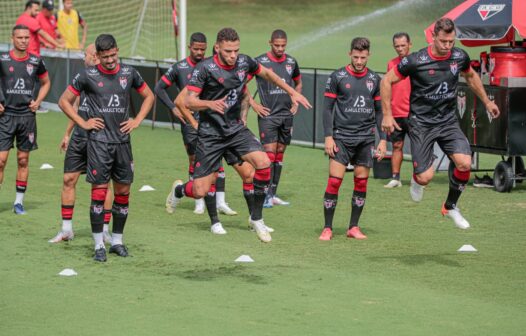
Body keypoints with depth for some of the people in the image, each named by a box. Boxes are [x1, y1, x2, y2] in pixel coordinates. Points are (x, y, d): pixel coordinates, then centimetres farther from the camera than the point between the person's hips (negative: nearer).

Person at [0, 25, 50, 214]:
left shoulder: (36, 62, 4)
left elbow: (45, 82, 19)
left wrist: (38, 101, 5)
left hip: (27, 115, 2)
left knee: (23, 160, 7)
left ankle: (19, 201, 15)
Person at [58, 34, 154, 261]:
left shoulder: (129, 73, 6)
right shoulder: (88, 76, -2)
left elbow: (148, 96, 21)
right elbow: (64, 101, 6)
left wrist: (137, 121, 9)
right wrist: (83, 123, -2)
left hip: (122, 140, 3)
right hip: (99, 141, -3)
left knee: (123, 191, 5)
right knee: (99, 191, -6)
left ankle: (117, 240, 18)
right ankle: (99, 245, -1)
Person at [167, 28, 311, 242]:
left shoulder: (244, 62, -2)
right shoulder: (205, 69, -16)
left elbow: (267, 73, 19)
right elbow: (189, 101, -19)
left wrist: (292, 92, 20)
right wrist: (210, 104, -38)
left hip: (236, 129, 4)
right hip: (210, 134, -4)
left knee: (263, 163, -20)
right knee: (200, 191, -6)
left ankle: (256, 218, -3)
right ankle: (178, 190, 33)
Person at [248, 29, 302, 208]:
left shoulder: (291, 62, 8)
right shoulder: (260, 61, -7)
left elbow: (298, 83, 26)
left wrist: (296, 103, 14)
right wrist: (253, 104, -7)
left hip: (286, 115, 5)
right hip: (268, 115, -5)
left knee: (279, 154, 9)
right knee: (269, 153, -12)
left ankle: (273, 194, 15)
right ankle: (267, 196, -12)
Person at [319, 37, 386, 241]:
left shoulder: (374, 79, 8)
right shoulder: (337, 77, 0)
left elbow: (379, 111, 14)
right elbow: (327, 108, 1)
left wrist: (383, 139, 7)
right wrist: (328, 136, -7)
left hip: (365, 139, 3)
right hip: (341, 138, -3)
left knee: (361, 182, 2)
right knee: (335, 180, -10)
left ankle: (353, 227, 12)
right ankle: (327, 228, -3)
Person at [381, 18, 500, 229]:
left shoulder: (460, 57, -4)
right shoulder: (416, 61, -17)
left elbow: (471, 76, 21)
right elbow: (387, 81, -5)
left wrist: (486, 102, 25)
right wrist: (387, 115, -7)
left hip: (448, 121, 4)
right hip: (421, 123, -3)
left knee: (465, 163, -18)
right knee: (426, 178, -11)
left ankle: (450, 206, 8)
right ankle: (416, 177, 30)